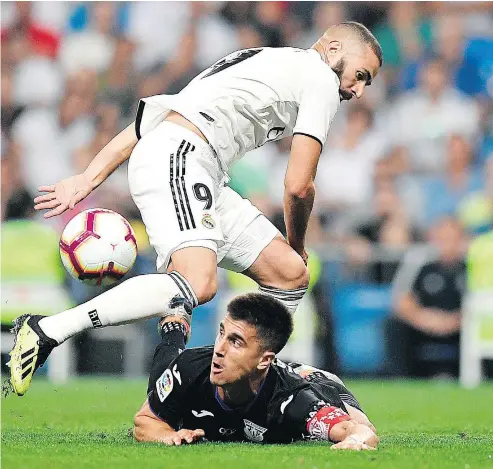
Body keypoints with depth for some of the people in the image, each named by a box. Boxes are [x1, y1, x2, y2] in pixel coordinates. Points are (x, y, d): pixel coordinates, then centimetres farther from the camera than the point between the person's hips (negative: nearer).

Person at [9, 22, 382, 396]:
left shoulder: (256, 61, 30)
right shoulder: (320, 77, 5)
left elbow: (151, 115, 23)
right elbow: (298, 186, 0)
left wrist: (89, 178, 19)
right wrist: (296, 244, 20)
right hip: (176, 158, -10)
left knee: (290, 274, 10)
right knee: (198, 285, -30)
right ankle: (46, 331, -27)